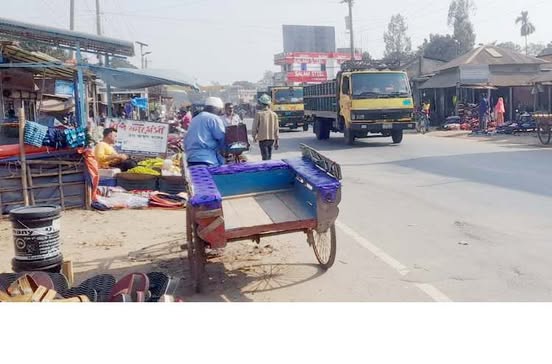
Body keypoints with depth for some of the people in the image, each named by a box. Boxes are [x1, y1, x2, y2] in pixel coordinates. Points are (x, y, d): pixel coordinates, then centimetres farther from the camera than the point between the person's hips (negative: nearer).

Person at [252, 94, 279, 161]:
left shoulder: (259, 114, -10)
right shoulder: (274, 114, 1)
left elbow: (255, 127, -4)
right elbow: (276, 129, 2)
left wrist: (254, 136, 15)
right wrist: (277, 141, 9)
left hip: (262, 138, -4)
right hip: (271, 138, 4)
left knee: (265, 158, -5)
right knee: (269, 157, 17)